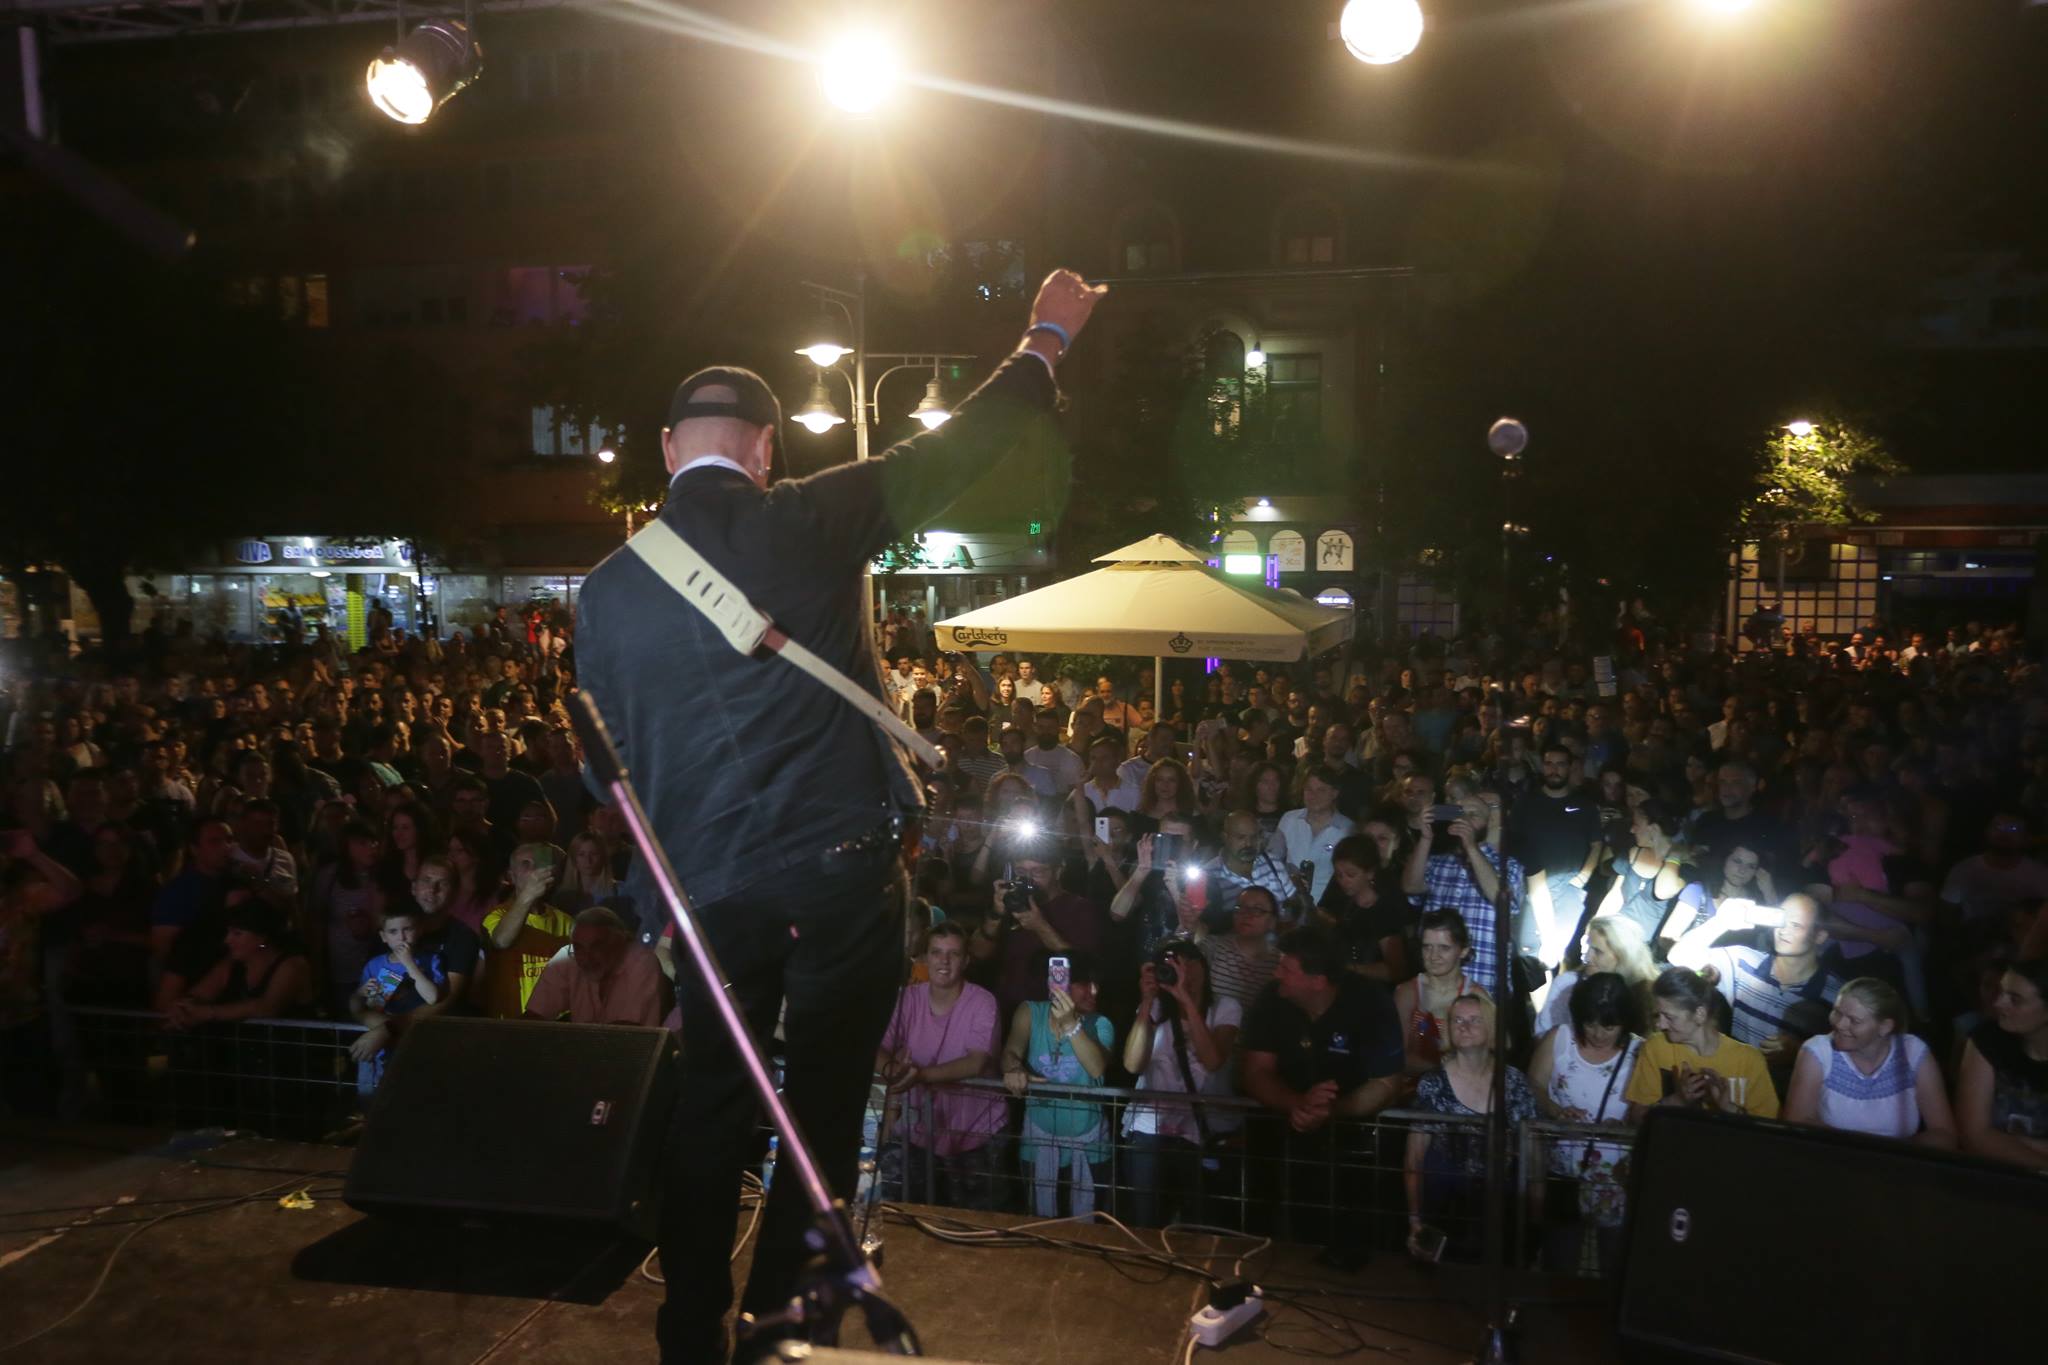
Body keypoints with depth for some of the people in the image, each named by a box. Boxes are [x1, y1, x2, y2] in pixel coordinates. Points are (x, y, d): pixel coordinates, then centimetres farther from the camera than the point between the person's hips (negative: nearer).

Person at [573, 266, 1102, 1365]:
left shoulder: (607, 590, 2)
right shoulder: (808, 523, -8)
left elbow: (612, 766, 9)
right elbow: (953, 450, 3)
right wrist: (1045, 342, 18)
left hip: (707, 893, 3)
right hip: (841, 872, -3)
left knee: (710, 1118, 17)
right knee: (822, 1115, 11)